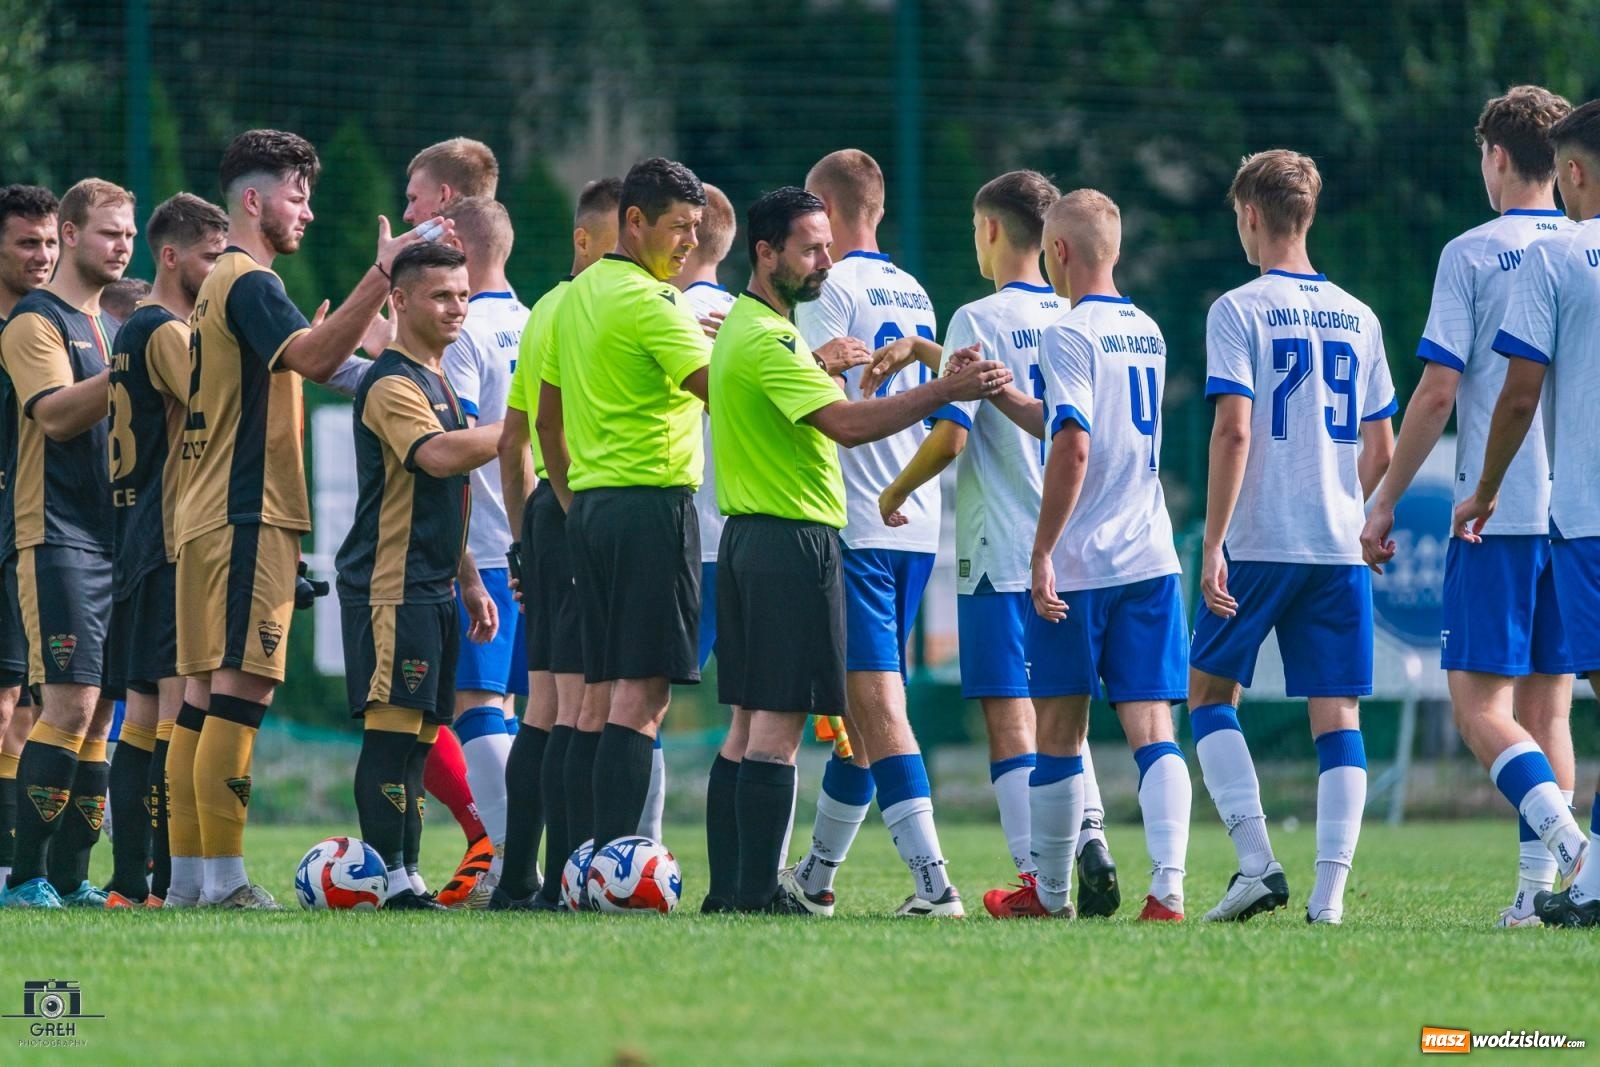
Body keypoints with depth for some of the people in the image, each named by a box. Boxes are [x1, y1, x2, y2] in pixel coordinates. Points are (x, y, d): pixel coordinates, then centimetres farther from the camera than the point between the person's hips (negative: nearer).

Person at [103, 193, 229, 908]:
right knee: (181, 702, -13)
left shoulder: (134, 331, 20)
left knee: (145, 711, 9)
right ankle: (170, 879, -18)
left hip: (138, 545, 10)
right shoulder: (167, 331, -10)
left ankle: (129, 879, 8)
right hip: (176, 544, -10)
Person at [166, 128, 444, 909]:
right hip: (247, 516, -10)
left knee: (204, 693, 8)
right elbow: (314, 359, -28)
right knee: (240, 690, -12)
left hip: (208, 516, 10)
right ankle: (223, 878, -15)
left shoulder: (222, 283, 21)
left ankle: (189, 875, 8)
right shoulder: (249, 282, -11)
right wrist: (383, 275, -32)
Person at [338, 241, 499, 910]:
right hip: (390, 589, -10)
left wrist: (470, 582, 26)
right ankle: (388, 878, -15)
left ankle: (400, 878, 8)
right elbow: (438, 455, -27)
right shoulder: (391, 384, -10)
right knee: (392, 727, -12)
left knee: (418, 732, 7)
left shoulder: (438, 383, 21)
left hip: (432, 589, 10)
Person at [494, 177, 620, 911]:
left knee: (544, 708, 12)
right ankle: (564, 881, -15)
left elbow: (512, 441, 24)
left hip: (547, 511, 10)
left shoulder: (544, 310, 19)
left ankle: (517, 879, 13)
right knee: (584, 711, -11)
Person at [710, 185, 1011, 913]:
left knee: (754, 719, 11)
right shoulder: (768, 339, -16)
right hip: (793, 541, -11)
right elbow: (845, 424, -25)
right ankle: (759, 889, -12)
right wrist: (946, 391, -26)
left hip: (750, 537, 11)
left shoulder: (744, 328, 17)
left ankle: (737, 885, 11)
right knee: (780, 719, -10)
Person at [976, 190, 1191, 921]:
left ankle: (1049, 893, 20)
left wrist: (1042, 552, -15)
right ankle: (1167, 888, -17)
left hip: (1079, 564, -6)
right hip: (1151, 559, 6)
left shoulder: (1068, 334, -10)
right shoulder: (1146, 333, 13)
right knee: (1152, 729, -2)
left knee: (1059, 731, 8)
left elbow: (1072, 449, -19)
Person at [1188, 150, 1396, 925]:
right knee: (1336, 715, 3)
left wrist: (1213, 545, -13)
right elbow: (1380, 449, 14)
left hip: (1260, 544, -4)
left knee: (1209, 693, 10)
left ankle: (1256, 862, -4)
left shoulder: (1239, 311, -5)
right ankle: (1330, 888, -5)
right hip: (1341, 545, 4)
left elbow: (1234, 432, -14)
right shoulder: (1357, 318, 11)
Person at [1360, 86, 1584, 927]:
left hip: (1498, 511, -5)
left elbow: (1438, 392, -9)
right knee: (1546, 706, 10)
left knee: (1480, 706, -4)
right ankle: (1538, 884, 5)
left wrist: (1384, 503, -1)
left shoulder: (1473, 255, -6)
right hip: (1580, 511, 5)